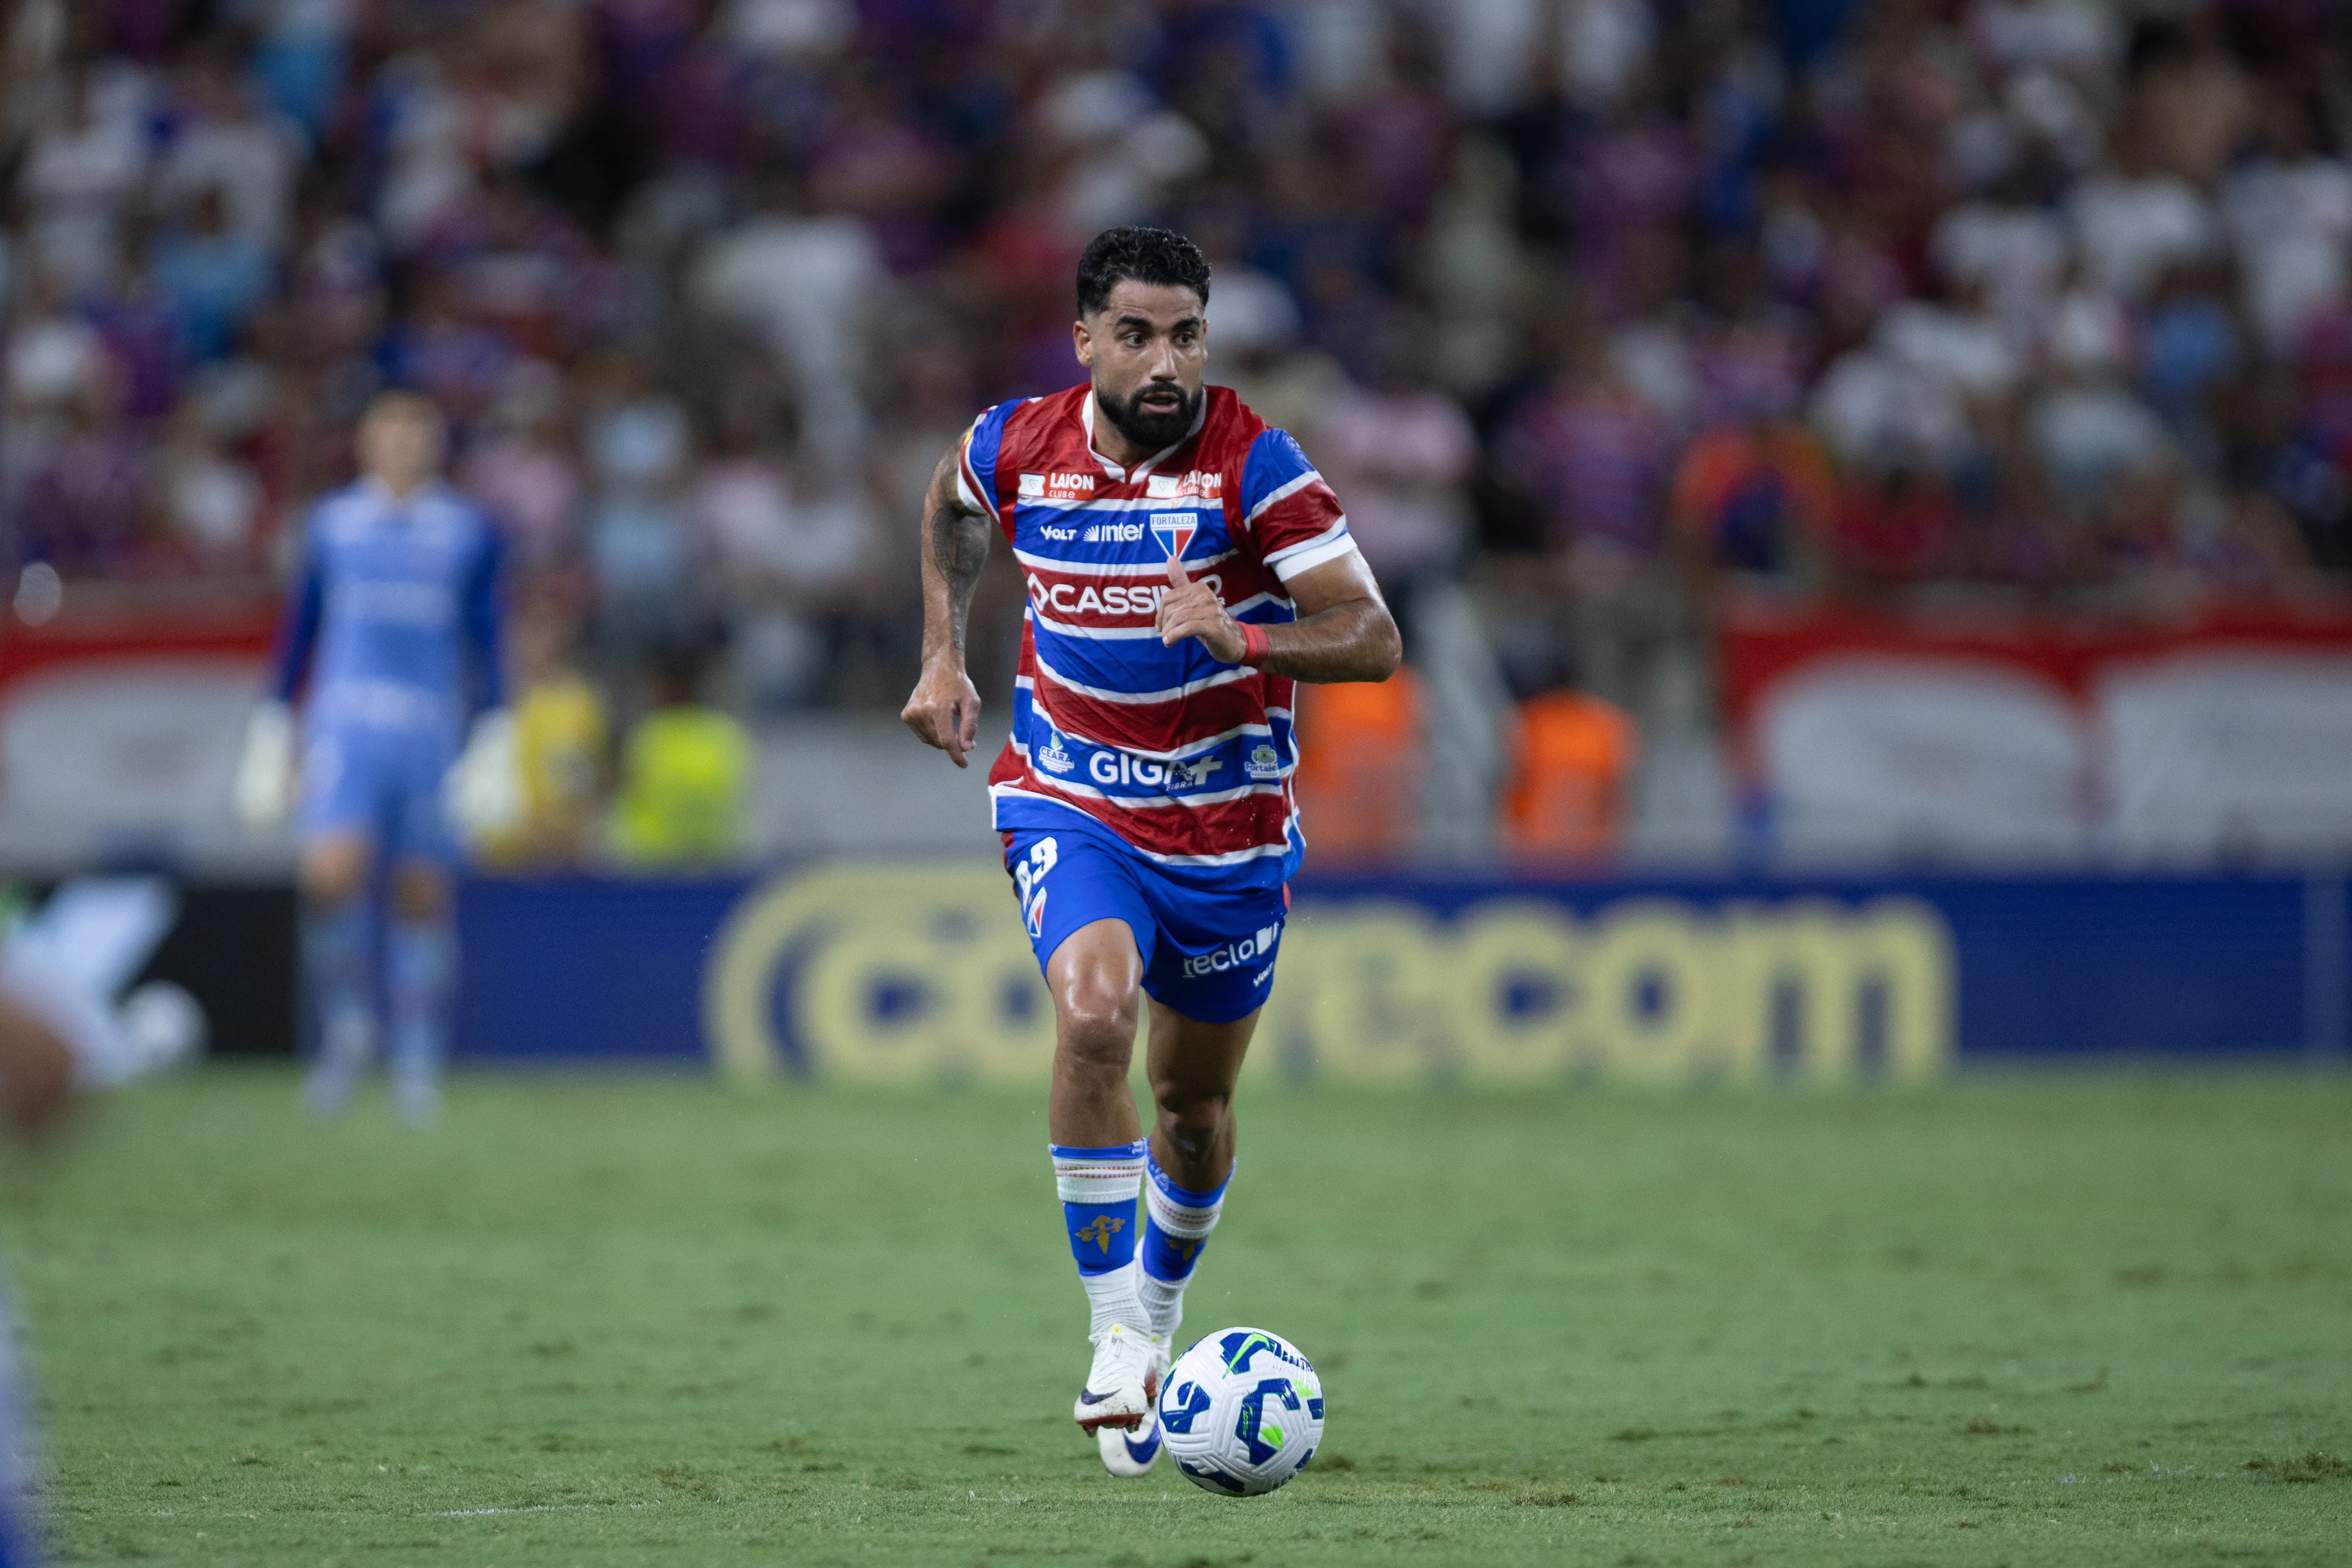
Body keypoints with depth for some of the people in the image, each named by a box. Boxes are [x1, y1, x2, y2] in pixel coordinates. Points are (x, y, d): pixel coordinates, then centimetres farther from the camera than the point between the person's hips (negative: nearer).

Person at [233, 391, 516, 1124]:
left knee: (422, 893, 1)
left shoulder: (469, 532, 7)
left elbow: (487, 643, 7)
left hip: (433, 726, 0)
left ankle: (417, 1062, 11)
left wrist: (495, 745, 0)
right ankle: (345, 1028, 2)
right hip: (345, 718, 0)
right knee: (332, 872, -19)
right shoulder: (332, 522, 9)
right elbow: (300, 626, 15)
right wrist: (272, 728, 12)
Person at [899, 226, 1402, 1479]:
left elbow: (1375, 640, -19)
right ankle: (1117, 1340, -20)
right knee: (1094, 1014, -27)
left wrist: (1238, 637, -34)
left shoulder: (1251, 463, -17)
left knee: (1194, 1097, 13)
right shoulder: (1016, 447, -8)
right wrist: (944, 659, 11)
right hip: (1067, 801, 0)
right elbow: (952, 506, 19)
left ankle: (1159, 1318, 42)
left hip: (1227, 823, 0)